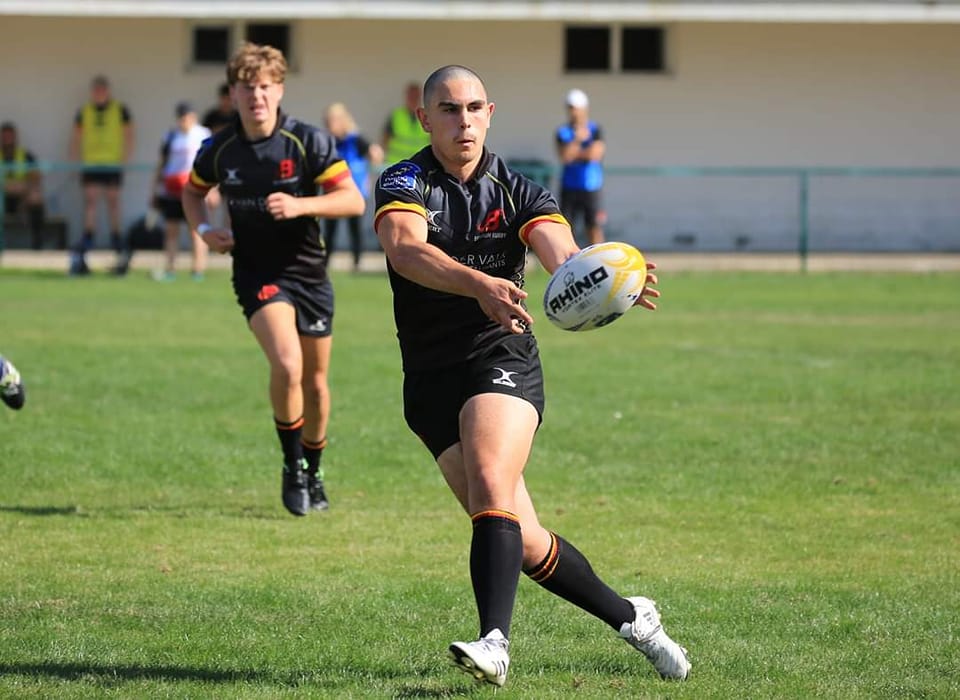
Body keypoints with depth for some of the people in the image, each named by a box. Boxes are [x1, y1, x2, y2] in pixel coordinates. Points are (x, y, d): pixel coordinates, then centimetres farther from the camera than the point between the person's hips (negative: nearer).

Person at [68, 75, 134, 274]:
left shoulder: (120, 111, 3)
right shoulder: (84, 112, 8)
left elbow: (129, 136, 4)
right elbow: (76, 139, 12)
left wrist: (125, 159, -5)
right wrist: (75, 161, 5)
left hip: (113, 164, -1)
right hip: (90, 165, 1)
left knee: (113, 202, 4)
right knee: (90, 201, -7)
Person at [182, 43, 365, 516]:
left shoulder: (308, 142, -11)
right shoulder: (219, 149, -4)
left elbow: (353, 200, -13)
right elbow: (192, 191, 16)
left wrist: (300, 205, -27)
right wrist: (203, 229, -4)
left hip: (308, 271, 1)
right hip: (257, 275, -1)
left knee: (314, 382, 10)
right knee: (287, 365, -25)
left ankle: (312, 473, 34)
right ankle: (291, 466, -6)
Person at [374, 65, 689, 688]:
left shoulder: (518, 192, 2)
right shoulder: (404, 184, -4)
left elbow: (563, 254, -17)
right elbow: (406, 250, -26)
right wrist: (480, 283, -45)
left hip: (504, 360, -1)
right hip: (432, 383, 1)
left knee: (490, 487, -28)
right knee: (521, 539, 1)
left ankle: (495, 642, -39)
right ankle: (631, 617, 19)